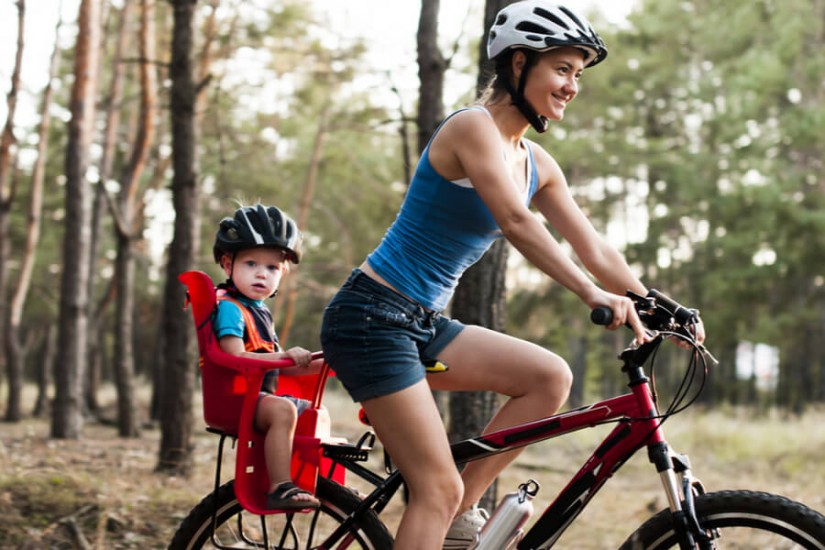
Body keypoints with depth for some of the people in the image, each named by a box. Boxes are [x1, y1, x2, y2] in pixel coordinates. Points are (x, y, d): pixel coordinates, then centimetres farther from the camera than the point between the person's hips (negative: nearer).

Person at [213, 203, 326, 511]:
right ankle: (280, 488, -39)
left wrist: (316, 365, 9)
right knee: (283, 409, -36)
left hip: (262, 394, 11)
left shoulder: (259, 310, 19)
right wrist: (285, 356, -33)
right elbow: (236, 357, -26)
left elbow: (276, 366, 21)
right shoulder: (230, 307, -12)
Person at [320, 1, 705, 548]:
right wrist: (590, 293, -37)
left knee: (551, 376, -7)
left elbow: (595, 249, 10)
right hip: (371, 317, -9)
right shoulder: (473, 126, -15)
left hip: (423, 323, 9)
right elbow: (516, 222, -28)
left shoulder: (536, 163, 11)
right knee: (439, 487, -13)